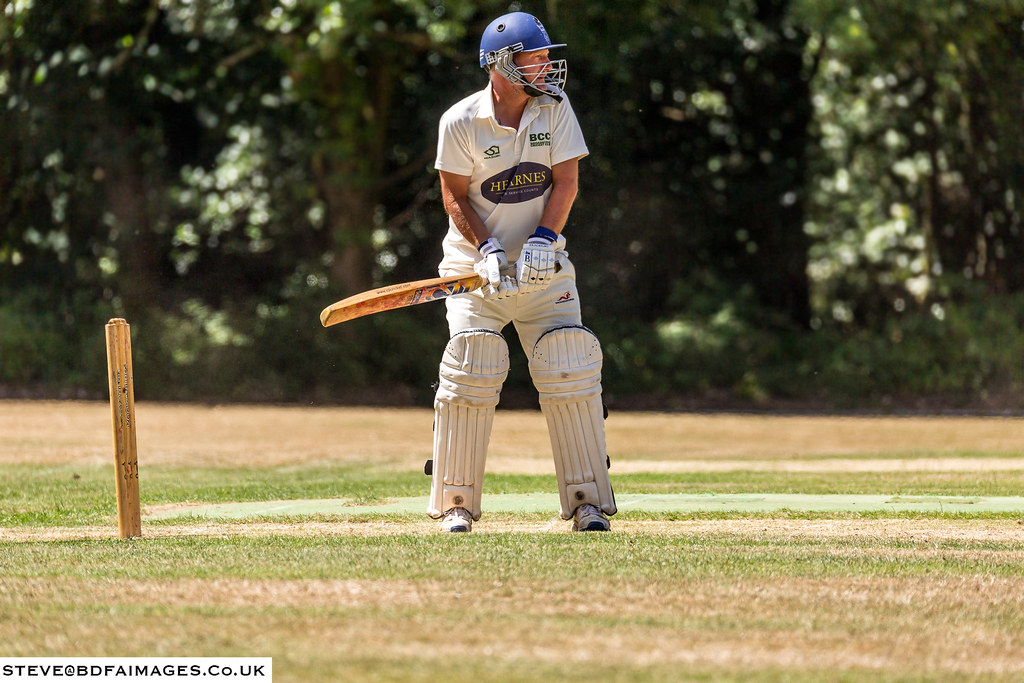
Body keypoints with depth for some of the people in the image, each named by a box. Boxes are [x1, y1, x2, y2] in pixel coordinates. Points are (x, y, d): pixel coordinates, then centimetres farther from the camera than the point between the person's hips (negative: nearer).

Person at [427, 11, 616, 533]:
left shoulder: (554, 109, -2)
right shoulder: (461, 122, -9)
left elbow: (566, 180, -4)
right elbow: (455, 196, -6)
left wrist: (543, 237, -19)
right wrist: (487, 248, -19)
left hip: (542, 265, 2)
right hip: (477, 260, -2)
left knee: (571, 372, -7)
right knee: (471, 371, -12)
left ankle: (586, 502, -1)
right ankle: (456, 504, -2)